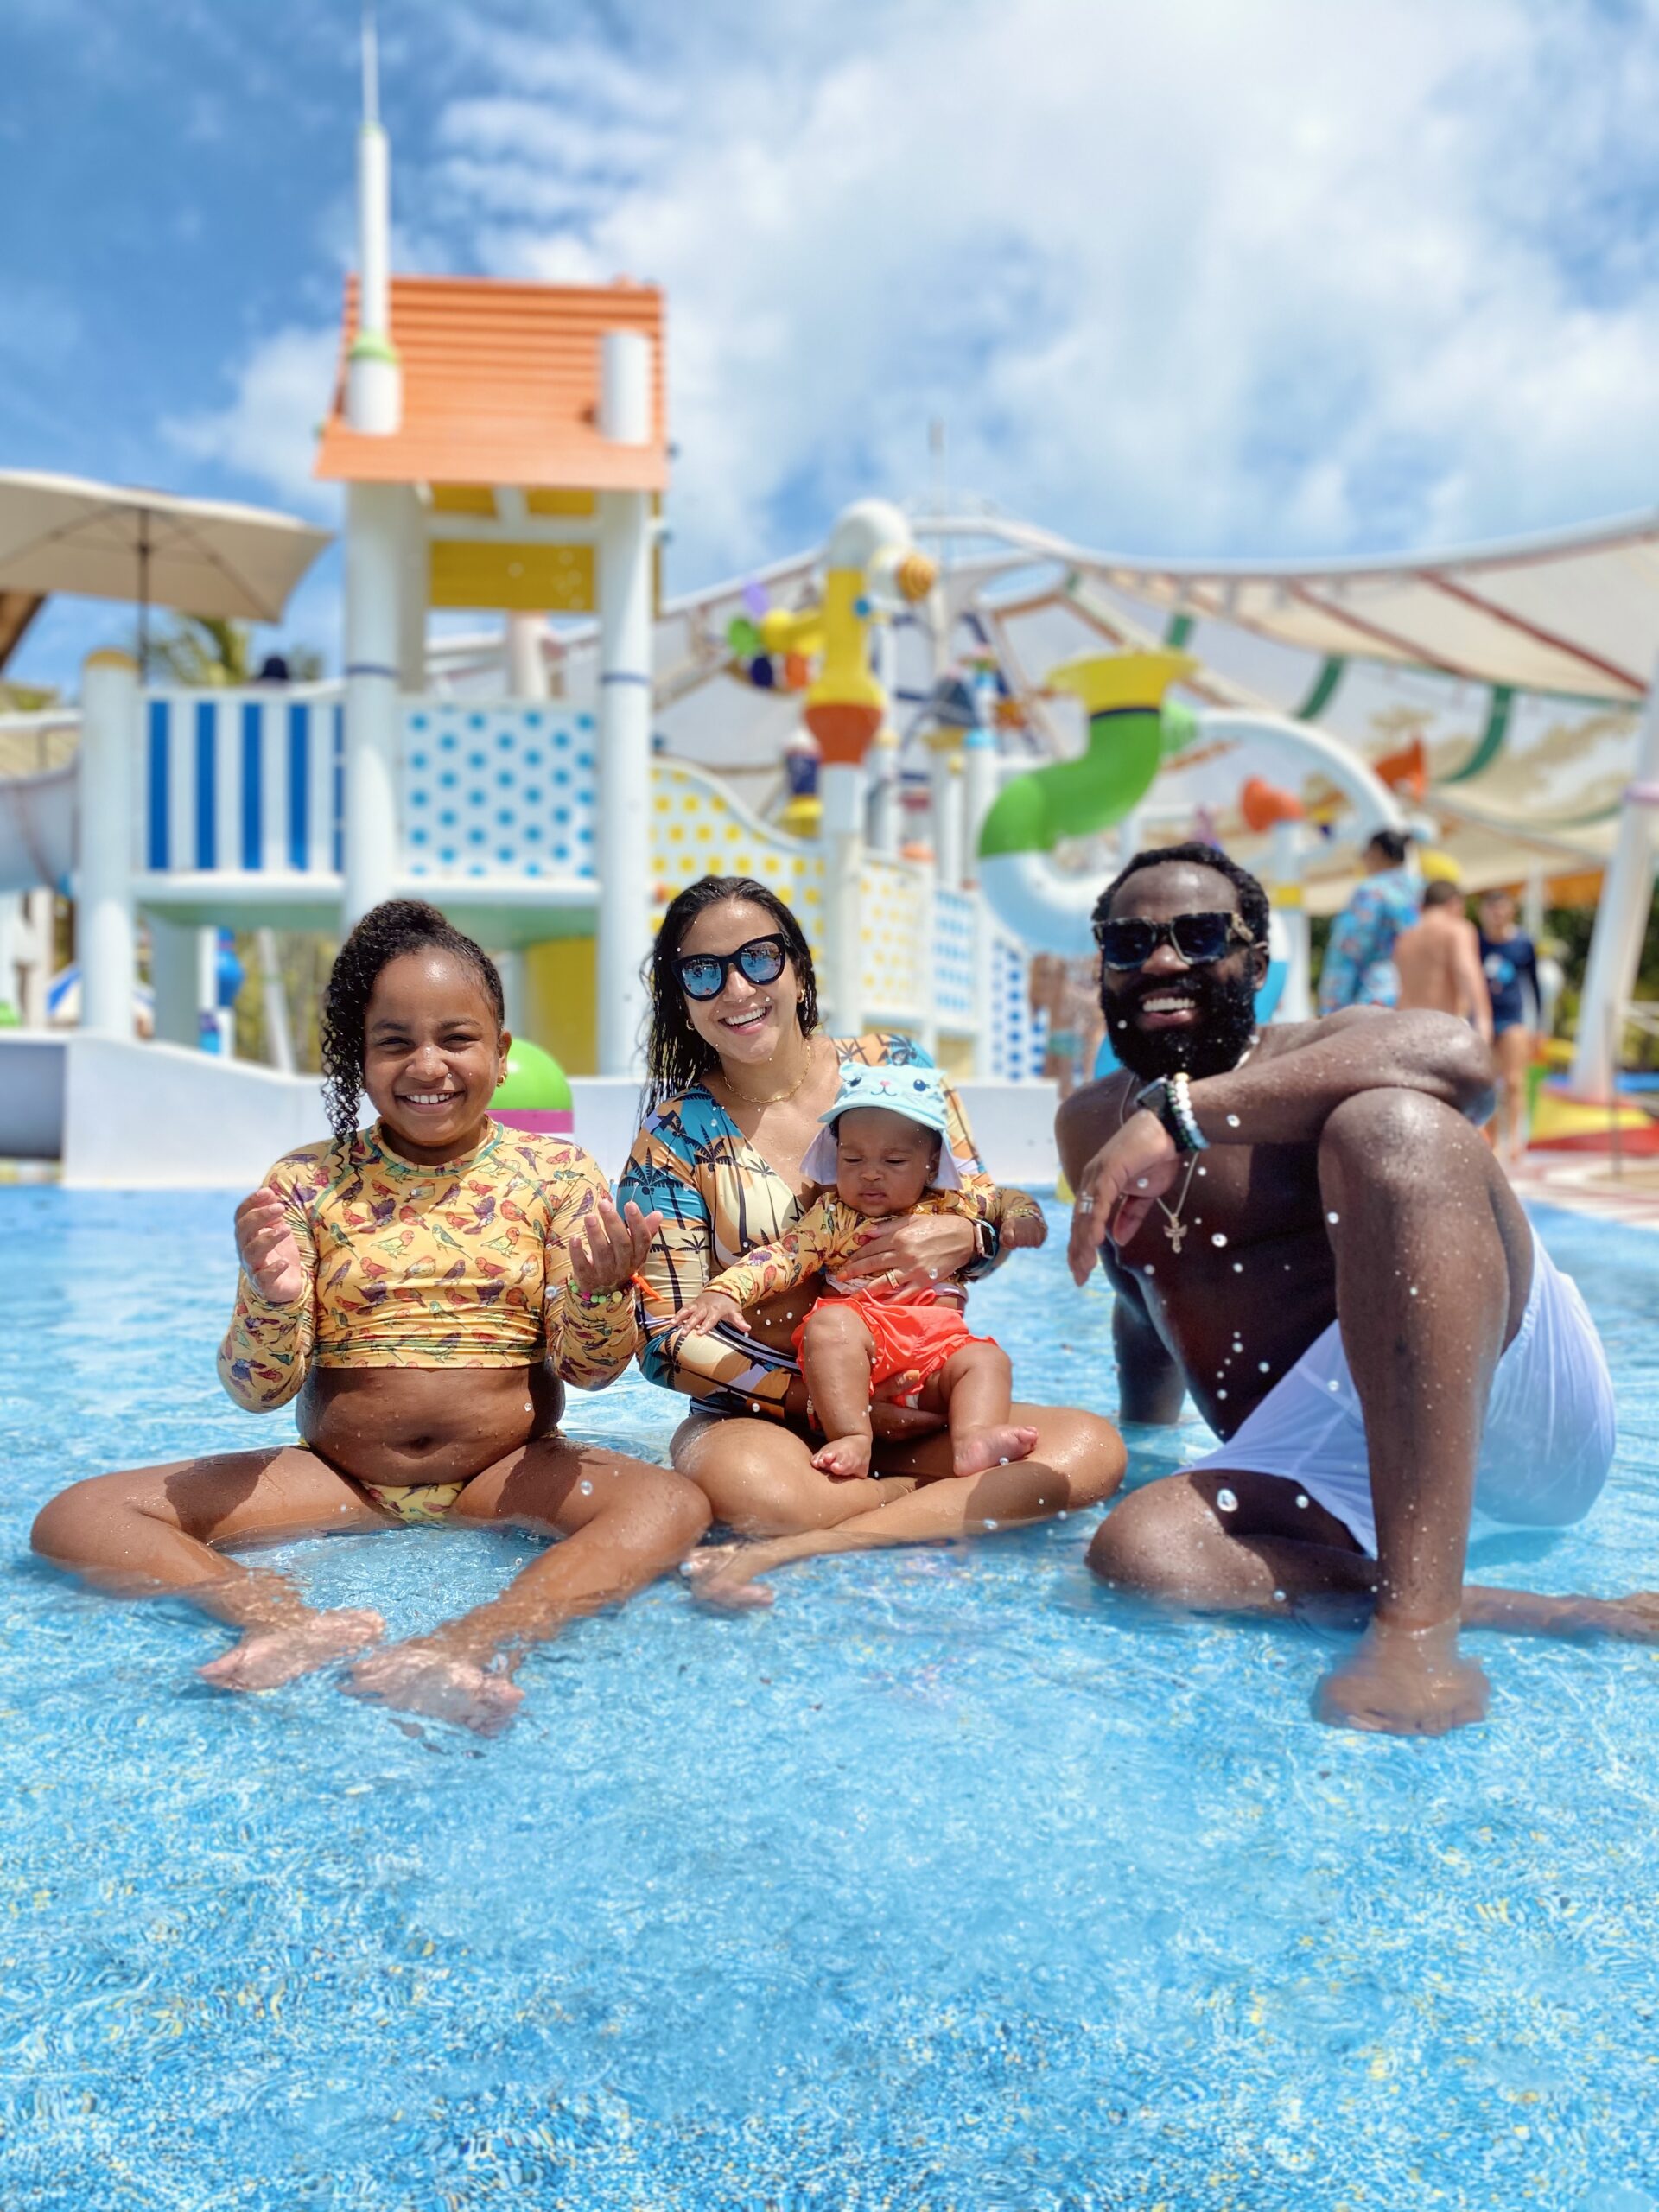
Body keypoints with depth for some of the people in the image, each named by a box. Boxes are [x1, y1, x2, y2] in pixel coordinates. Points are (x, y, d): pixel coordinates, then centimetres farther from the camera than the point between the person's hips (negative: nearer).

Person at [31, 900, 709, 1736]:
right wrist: (271, 1299, -24)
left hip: (508, 1471, -1)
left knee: (673, 1505, -30)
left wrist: (601, 1292, -27)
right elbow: (262, 1391, -1)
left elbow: (592, 1369, -3)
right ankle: (293, 1626, -35)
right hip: (336, 1475, 2)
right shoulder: (305, 1184, 1)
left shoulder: (555, 1172, -1)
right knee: (75, 1517, -15)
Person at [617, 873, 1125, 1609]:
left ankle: (782, 1555, -28)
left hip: (919, 1408, 3)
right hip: (760, 1416, -3)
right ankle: (958, 1501, -10)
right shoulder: (676, 1133, -3)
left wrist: (960, 1240, -18)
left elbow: (993, 1218, 8)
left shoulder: (895, 1068, 2)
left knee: (1092, 1446, -23)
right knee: (743, 1486, -38)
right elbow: (669, 1338, -6)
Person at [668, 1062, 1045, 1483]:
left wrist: (1022, 1216, 5)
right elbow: (783, 1256, 0)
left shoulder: (949, 1208, 18)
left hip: (940, 1343, 3)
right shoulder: (833, 1216, 10)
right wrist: (724, 1290, -16)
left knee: (988, 1359, -22)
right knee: (830, 1323, -32)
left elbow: (1004, 1199, 30)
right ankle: (851, 1439, -38)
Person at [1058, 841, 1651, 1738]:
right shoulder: (1090, 1128, 18)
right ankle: (1556, 1617, -20)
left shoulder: (1316, 1052, 0)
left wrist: (1180, 1112, -30)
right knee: (1135, 1551, -27)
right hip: (1336, 1460, 5)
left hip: (1503, 1379, -4)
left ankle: (1417, 1621, -40)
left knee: (1386, 1123, -30)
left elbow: (1458, 1055, -26)